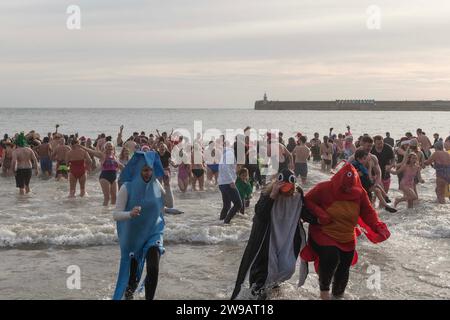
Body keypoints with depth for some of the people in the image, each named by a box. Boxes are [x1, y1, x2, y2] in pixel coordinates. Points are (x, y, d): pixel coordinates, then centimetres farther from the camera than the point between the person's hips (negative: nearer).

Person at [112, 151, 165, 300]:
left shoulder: (156, 185, -8)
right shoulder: (127, 187, -18)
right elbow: (116, 215, -20)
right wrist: (130, 214, -41)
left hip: (153, 233, 1)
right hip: (133, 235, -1)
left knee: (153, 269, -21)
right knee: (133, 273, 14)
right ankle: (129, 291, 48)